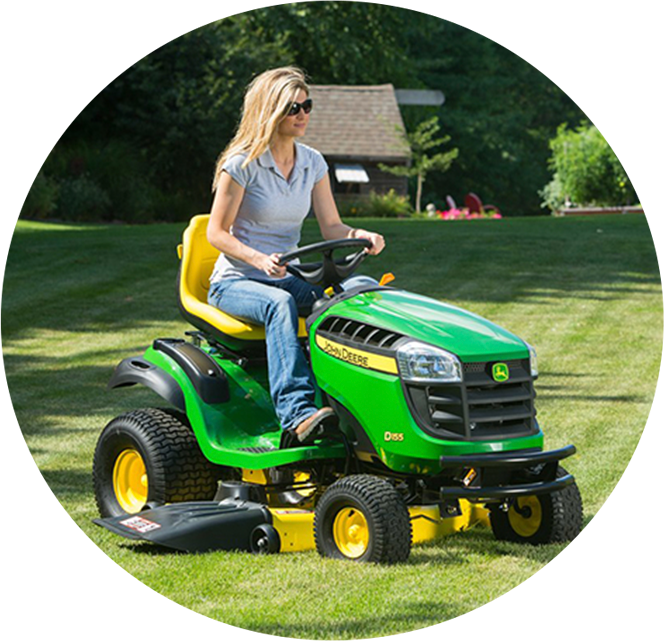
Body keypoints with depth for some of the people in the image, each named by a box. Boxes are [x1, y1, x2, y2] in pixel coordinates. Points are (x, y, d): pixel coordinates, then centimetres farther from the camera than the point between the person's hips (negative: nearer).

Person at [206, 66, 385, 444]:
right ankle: (297, 412, -51)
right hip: (235, 282, -5)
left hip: (287, 279, 5)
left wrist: (359, 236, -19)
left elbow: (331, 227, 4)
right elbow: (217, 232, -9)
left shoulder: (313, 164, 7)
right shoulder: (243, 164, -10)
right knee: (279, 304, -39)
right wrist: (260, 259, -26)